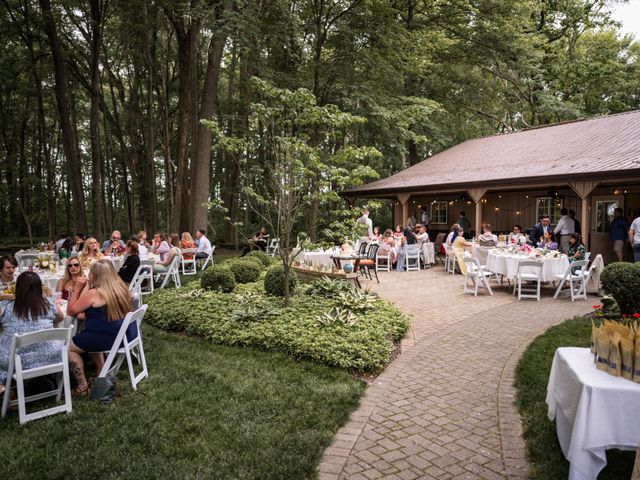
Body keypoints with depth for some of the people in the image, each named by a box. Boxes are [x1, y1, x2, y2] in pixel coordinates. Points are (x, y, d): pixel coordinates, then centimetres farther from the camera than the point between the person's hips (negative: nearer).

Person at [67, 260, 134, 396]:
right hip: (127, 333, 9)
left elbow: (70, 310, -5)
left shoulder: (93, 293, -17)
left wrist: (78, 288, -2)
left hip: (111, 338, -8)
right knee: (88, 338, 33)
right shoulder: (121, 288, 5)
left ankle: (82, 386, 11)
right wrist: (86, 287, 14)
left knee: (68, 346, 9)